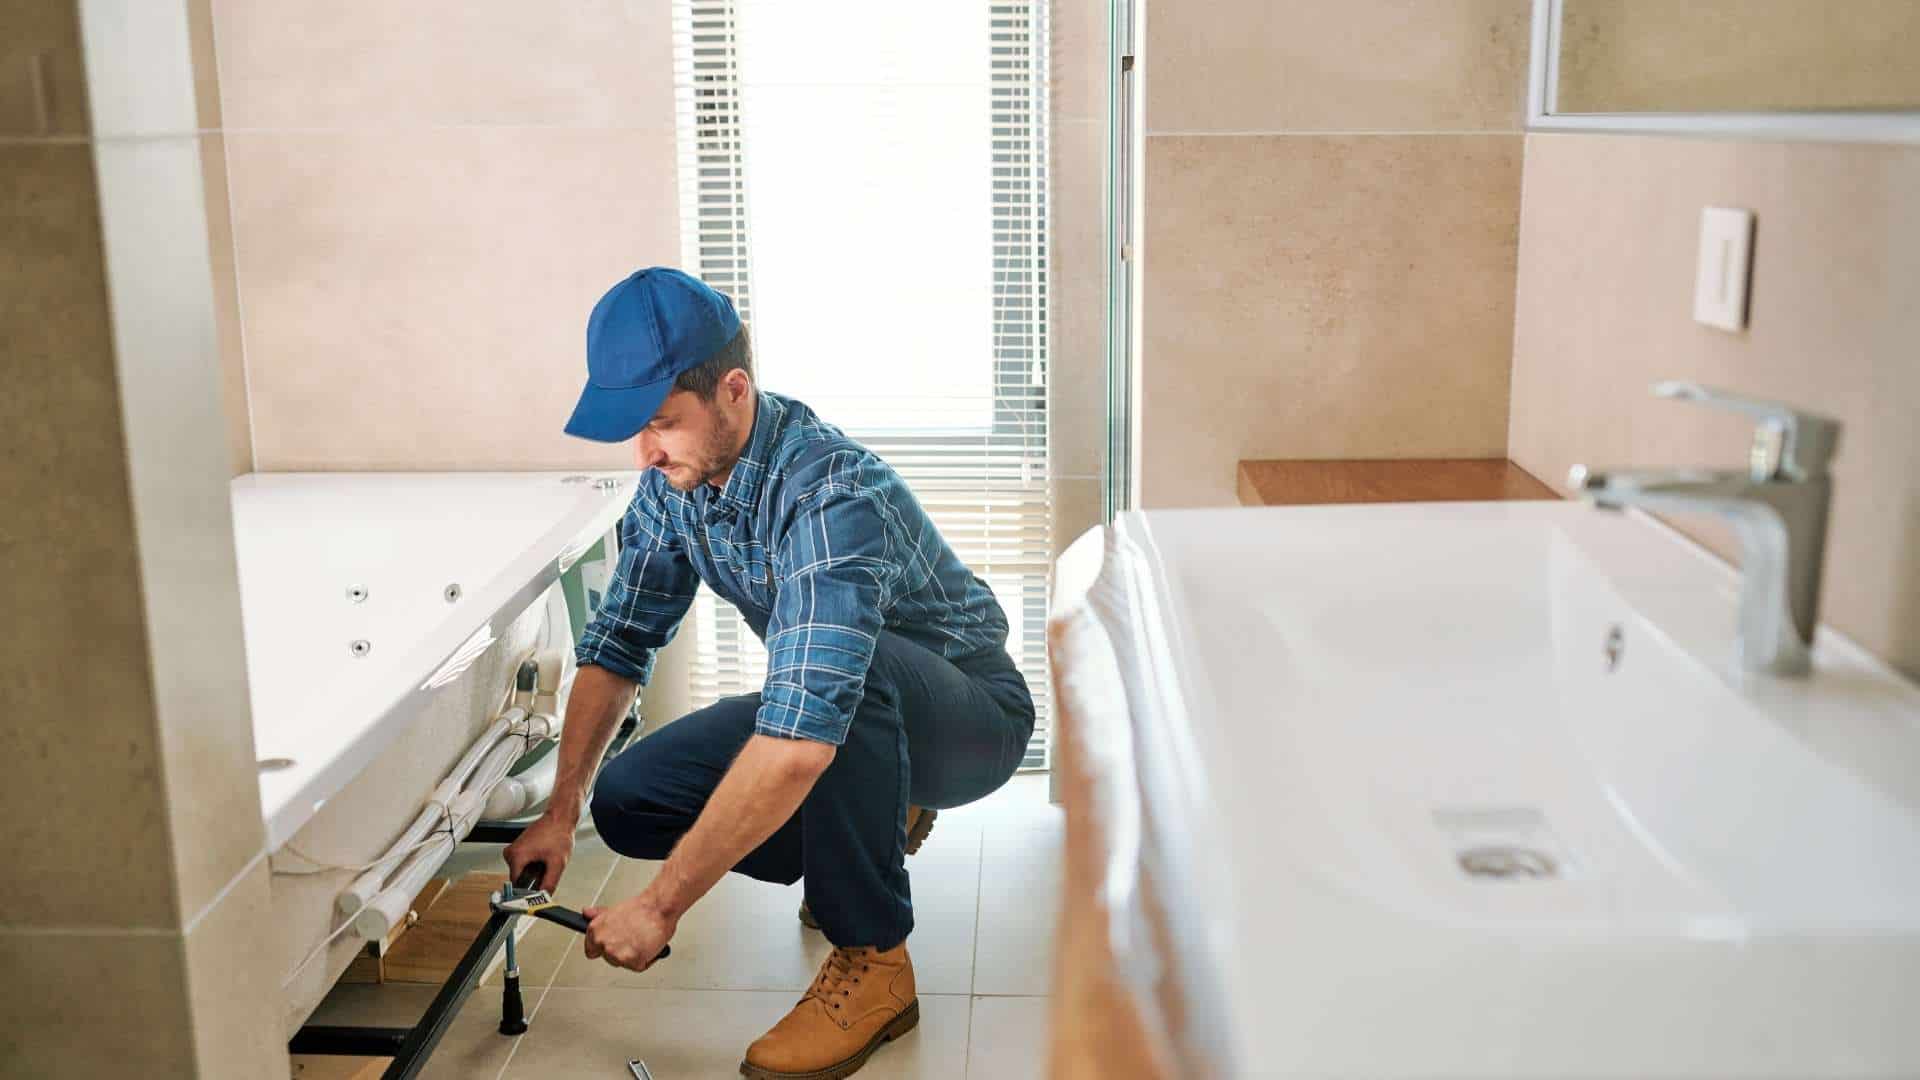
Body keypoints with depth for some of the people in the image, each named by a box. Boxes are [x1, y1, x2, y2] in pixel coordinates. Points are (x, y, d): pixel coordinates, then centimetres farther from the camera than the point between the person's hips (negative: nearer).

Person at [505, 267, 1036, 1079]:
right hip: (823, 710, 8)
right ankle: (876, 823, 15)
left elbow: (801, 740, -44)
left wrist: (661, 906, -38)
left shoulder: (833, 493, -36)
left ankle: (872, 962, -20)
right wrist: (561, 813, -10)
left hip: (969, 715, -7)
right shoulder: (673, 477, -10)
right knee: (625, 801, -5)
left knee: (848, 672, -39)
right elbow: (620, 642, -1)